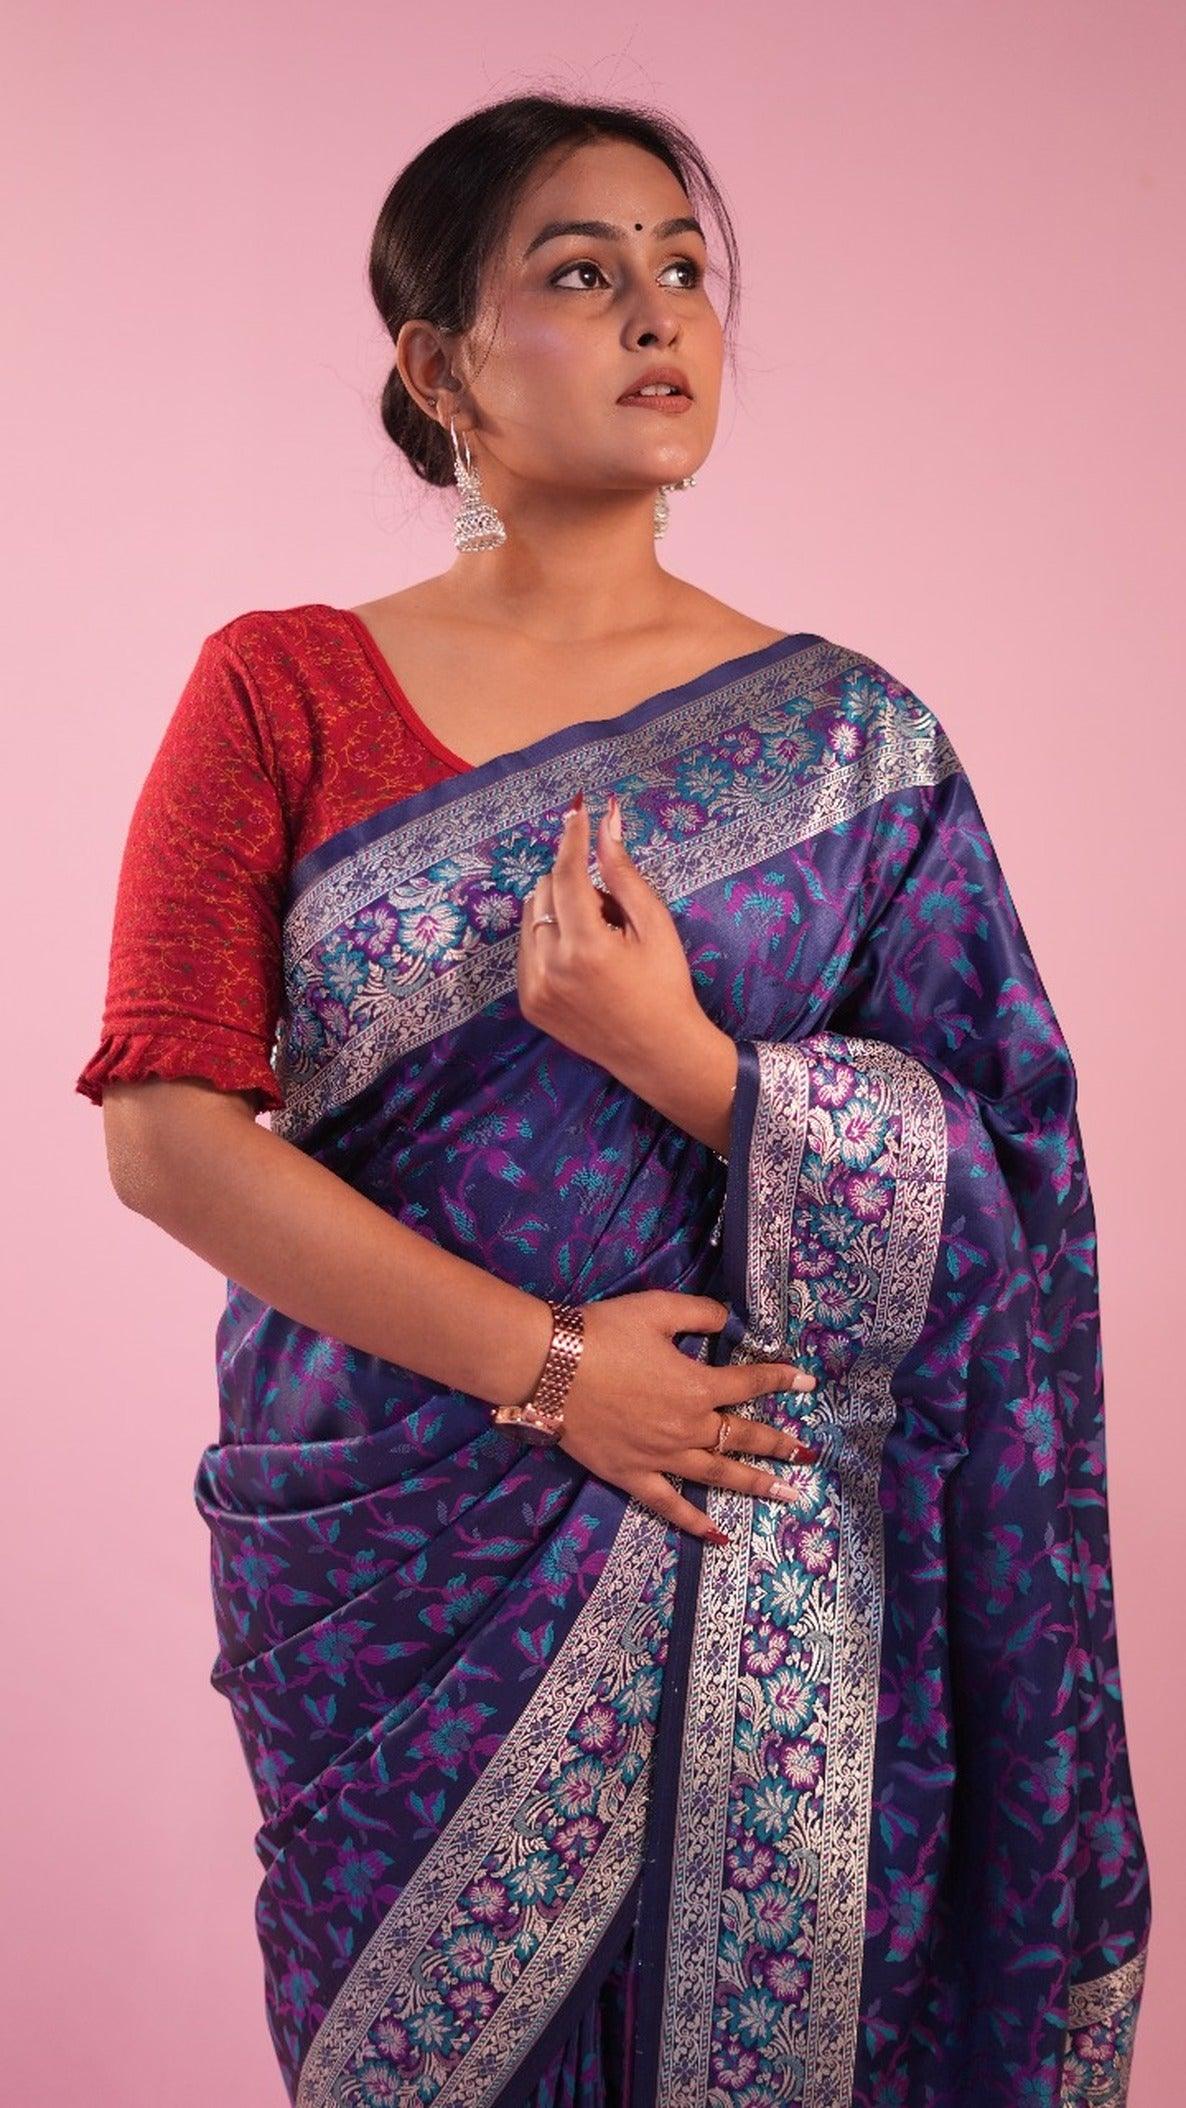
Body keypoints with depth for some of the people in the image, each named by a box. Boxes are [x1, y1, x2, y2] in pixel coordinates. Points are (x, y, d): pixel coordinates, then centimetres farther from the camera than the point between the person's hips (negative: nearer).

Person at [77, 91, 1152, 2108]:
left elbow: (978, 1193, -2)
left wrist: (677, 1055, -20)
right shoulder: (280, 693, -1)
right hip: (398, 1569, 0)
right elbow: (165, 1127, -9)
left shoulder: (845, 744, 1)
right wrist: (549, 1368, -14)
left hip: (761, 1596, 1)